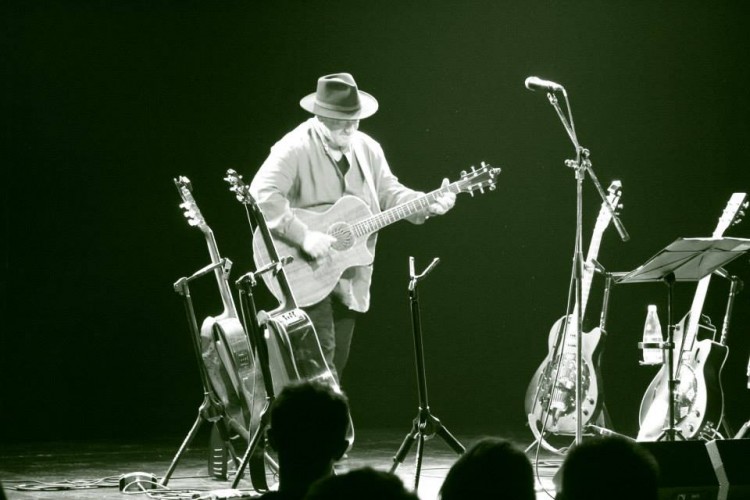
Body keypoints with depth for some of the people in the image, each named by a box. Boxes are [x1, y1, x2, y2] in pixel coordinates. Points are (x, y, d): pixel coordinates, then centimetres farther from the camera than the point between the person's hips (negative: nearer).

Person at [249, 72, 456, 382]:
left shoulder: (367, 149, 8)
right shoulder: (296, 148, -16)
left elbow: (389, 193, 13)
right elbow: (262, 193, -27)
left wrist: (427, 205, -5)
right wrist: (304, 236, -32)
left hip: (350, 280, 7)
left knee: (336, 365, 11)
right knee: (321, 365, -14)